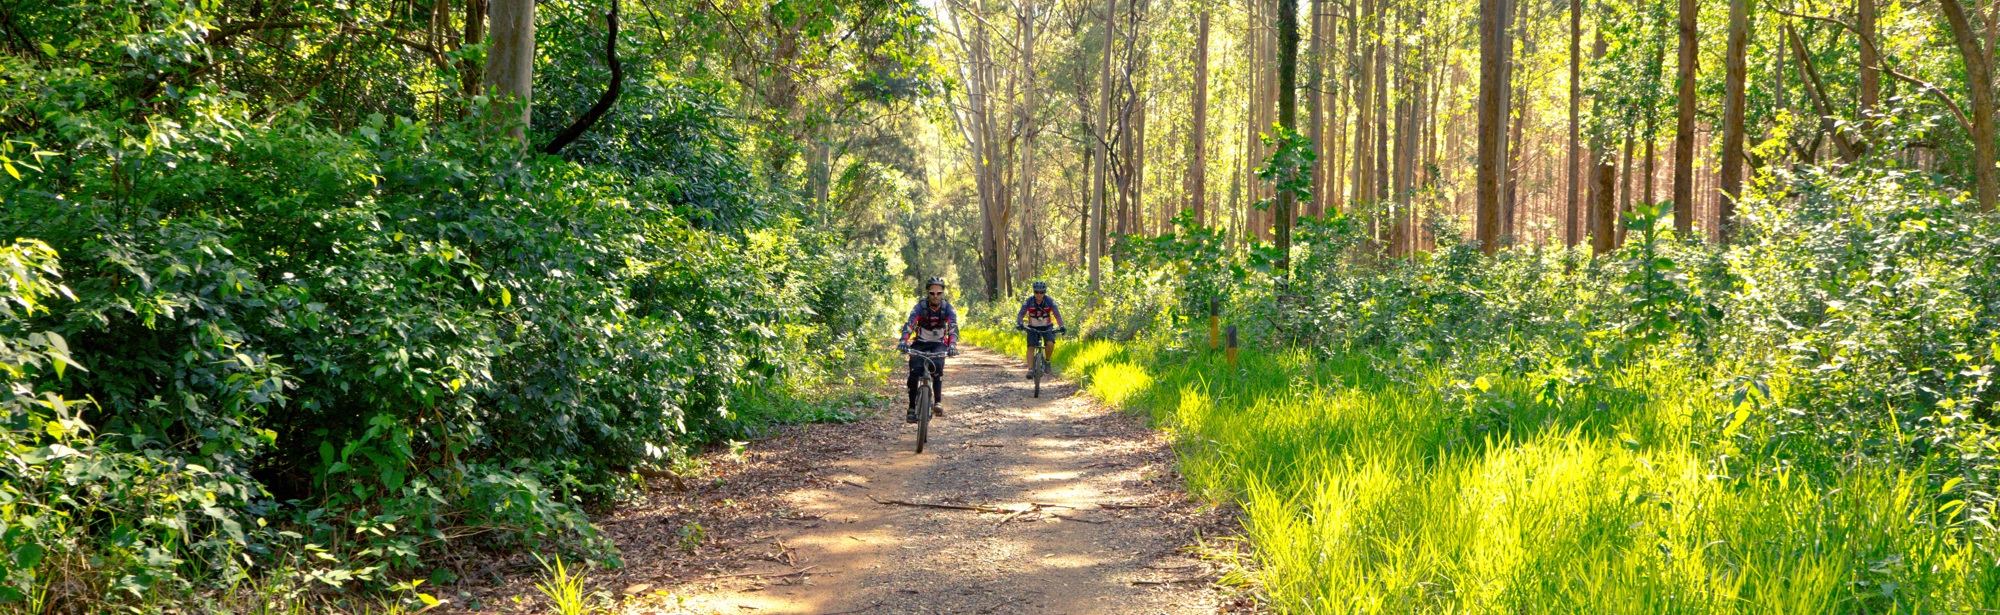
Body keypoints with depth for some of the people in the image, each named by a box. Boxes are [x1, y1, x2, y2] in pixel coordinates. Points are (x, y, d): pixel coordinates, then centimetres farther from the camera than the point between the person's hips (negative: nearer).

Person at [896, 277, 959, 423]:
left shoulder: (947, 308, -14)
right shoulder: (920, 306, -16)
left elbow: (953, 327, -27)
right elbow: (909, 324, -30)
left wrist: (952, 345, -48)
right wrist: (903, 341, -49)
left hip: (939, 344, 0)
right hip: (920, 344, 0)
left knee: (937, 366, -31)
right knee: (915, 372, -20)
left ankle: (938, 401, -24)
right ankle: (912, 407, -8)